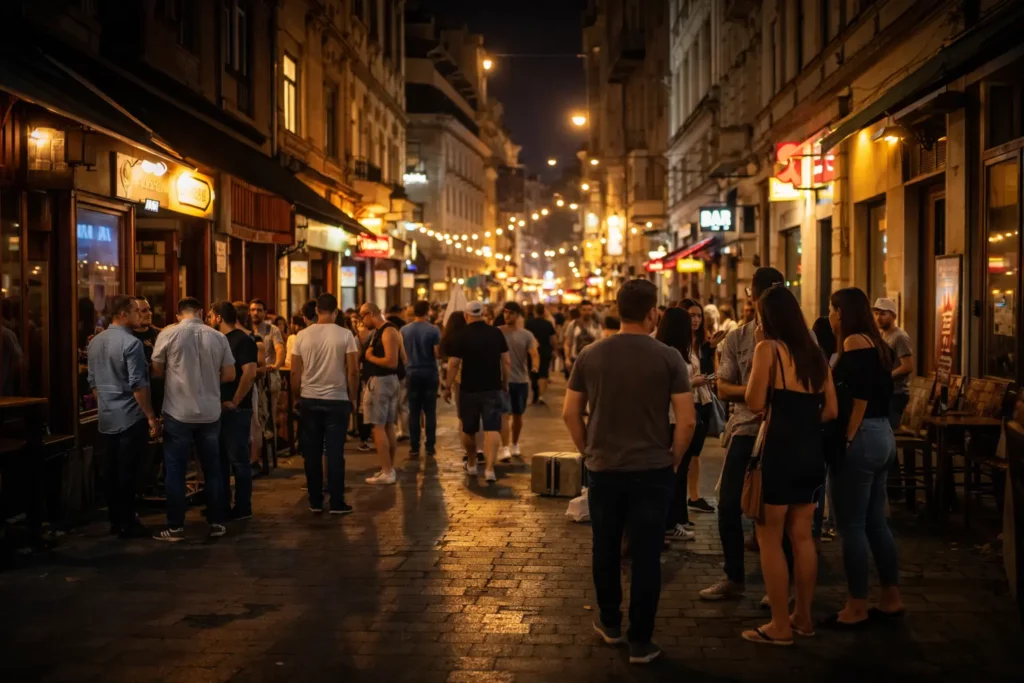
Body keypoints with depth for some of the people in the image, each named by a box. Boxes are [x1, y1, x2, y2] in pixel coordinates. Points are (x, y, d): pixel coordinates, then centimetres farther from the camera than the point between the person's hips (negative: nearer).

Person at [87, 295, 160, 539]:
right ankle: (127, 523, 4)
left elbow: (92, 381, 17)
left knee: (112, 470, 12)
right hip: (130, 417, -8)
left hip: (106, 418, 8)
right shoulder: (131, 343, -16)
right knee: (127, 471, -2)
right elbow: (138, 385, -19)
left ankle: (115, 520, 19)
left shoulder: (95, 342, 9)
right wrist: (151, 417, -14)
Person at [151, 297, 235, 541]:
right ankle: (216, 523, 16)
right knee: (212, 469, 12)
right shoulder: (218, 337, -1)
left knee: (175, 470, 6)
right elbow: (229, 375, 4)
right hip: (210, 413, 2)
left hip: (178, 413, -2)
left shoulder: (168, 334, -6)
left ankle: (175, 527, 8)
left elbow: (157, 371, 2)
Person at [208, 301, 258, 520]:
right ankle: (222, 504, 21)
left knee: (238, 458, -2)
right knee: (220, 458, 13)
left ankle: (243, 507, 5)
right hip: (218, 407, 9)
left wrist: (234, 402, -19)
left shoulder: (242, 340, -12)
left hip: (236, 409, -9)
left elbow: (250, 373, -22)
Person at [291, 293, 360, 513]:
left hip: (309, 400, 2)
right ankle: (337, 503, 4)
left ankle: (315, 502, 14)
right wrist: (352, 398, 5)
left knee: (312, 453, 9)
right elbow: (353, 372, -7)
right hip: (337, 400, -2)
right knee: (335, 453, 2)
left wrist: (296, 398, 13)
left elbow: (295, 373, 1)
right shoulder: (345, 335, -6)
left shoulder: (303, 336, 0)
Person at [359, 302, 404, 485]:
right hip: (386, 380, 11)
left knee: (378, 426, -9)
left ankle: (387, 472, -8)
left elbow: (392, 362, -25)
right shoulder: (379, 331, 14)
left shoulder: (388, 332, -18)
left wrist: (370, 357, -15)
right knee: (388, 426, 13)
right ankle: (389, 468, 19)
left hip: (382, 381, -11)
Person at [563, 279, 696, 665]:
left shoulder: (590, 355, -2)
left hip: (603, 469, 2)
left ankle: (610, 624, 33)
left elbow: (570, 414, 3)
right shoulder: (668, 357, -9)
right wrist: (673, 460, 4)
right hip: (652, 470, -2)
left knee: (605, 549, 19)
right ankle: (640, 642, 11)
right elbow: (687, 420, -10)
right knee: (646, 556, 5)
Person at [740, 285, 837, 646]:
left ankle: (780, 626, 4)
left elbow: (755, 402, -9)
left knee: (769, 538, 2)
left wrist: (757, 353, -2)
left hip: (779, 451, -7)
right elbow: (831, 410, 10)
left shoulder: (769, 348, -8)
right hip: (812, 452, 7)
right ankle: (803, 617, 23)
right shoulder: (815, 353, 11)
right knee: (802, 536, 15)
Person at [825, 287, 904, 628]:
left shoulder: (854, 342, -12)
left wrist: (847, 439, -18)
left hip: (861, 438, -9)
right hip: (883, 436, 9)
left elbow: (859, 396, -20)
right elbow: (879, 393, 15)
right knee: (875, 522, 15)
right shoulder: (877, 344, 15)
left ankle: (857, 607, 4)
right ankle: (891, 599, 22)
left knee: (851, 525, -2)